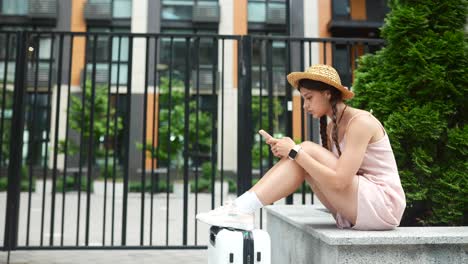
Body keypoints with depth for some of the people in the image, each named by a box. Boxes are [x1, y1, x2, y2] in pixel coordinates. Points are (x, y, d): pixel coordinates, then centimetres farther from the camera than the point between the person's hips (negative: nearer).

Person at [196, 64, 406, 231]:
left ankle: (242, 209, -25)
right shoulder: (331, 127, 11)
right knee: (304, 156, -10)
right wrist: (286, 151, -12)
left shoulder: (360, 122, -16)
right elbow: (325, 172, 3)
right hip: (360, 208, 8)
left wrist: (295, 152, -23)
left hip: (383, 206, -8)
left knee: (308, 149, -21)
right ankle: (241, 209, -18)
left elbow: (339, 181, -25)